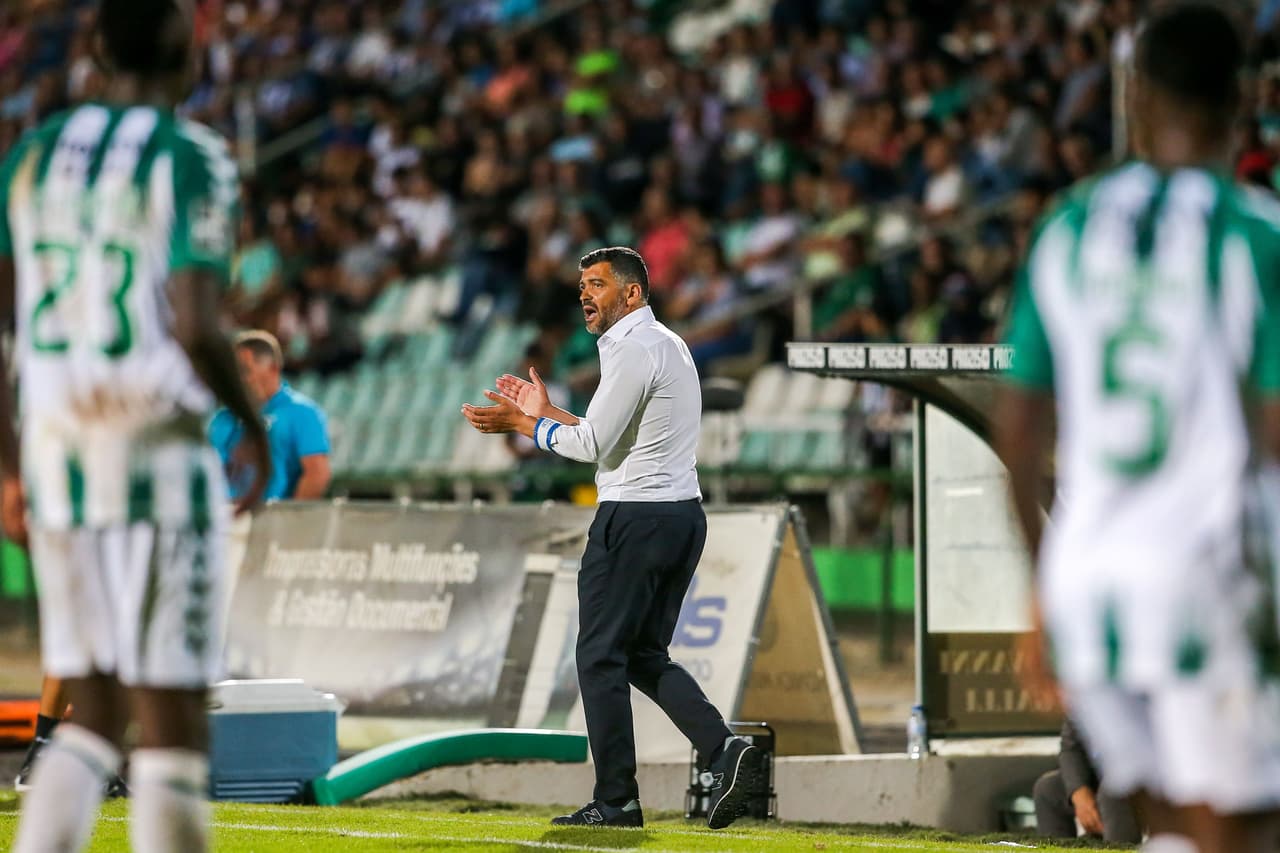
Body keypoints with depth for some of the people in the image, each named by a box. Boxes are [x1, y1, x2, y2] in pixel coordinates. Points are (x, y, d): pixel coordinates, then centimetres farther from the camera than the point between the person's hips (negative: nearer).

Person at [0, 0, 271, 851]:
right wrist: (255, 423, 1)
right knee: (172, 725, -1)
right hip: (157, 461, -6)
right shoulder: (193, 160, -8)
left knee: (93, 721, 13)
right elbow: (195, 328, -17)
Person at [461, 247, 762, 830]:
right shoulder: (667, 344, 18)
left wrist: (521, 424, -4)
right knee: (646, 656, 14)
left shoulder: (633, 349, -14)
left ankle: (616, 800, -1)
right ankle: (724, 751, -3)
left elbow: (592, 444, -16)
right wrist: (546, 413, 23)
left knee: (601, 657, -2)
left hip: (635, 519, -10)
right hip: (683, 514, 10)